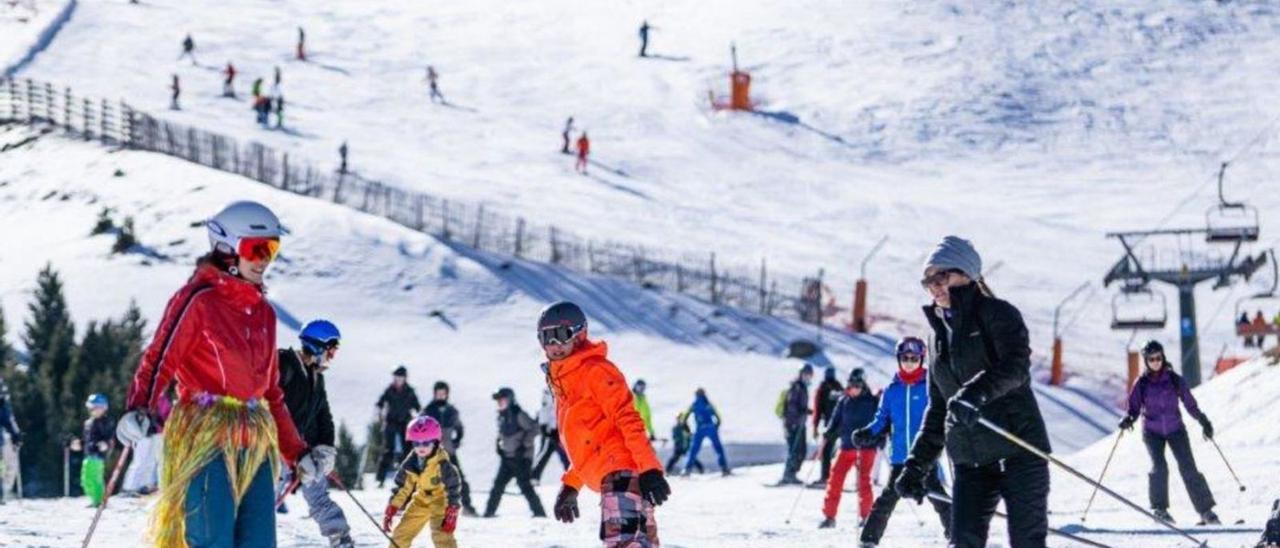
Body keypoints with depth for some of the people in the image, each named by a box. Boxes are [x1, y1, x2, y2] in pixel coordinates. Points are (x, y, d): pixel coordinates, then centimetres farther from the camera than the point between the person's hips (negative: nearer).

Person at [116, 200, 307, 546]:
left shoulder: (263, 313, 17)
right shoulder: (198, 300, -4)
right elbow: (158, 361, -12)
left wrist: (296, 452, 23)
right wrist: (138, 410, -30)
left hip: (256, 444, 7)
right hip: (205, 437, -7)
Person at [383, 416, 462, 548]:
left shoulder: (442, 464, -25)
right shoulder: (410, 464, -8)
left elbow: (454, 487, -21)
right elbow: (402, 487, 4)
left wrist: (451, 514, -24)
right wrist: (391, 510, 2)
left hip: (441, 501, -6)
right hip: (421, 501, 6)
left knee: (441, 536, -24)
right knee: (401, 534, 9)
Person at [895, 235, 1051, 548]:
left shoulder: (997, 314, -2)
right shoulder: (941, 332, 18)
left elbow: (1016, 366, -21)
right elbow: (938, 408, 23)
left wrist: (977, 392, -39)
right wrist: (917, 466, 17)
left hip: (1017, 449, -6)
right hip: (970, 460, 6)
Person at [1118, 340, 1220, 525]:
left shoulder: (1174, 380, -2)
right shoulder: (1142, 383, -2)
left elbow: (1189, 403, 4)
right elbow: (1134, 407, -1)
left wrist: (1204, 422, -2)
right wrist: (1128, 419, -21)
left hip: (1175, 429, 0)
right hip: (1152, 431, 0)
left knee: (1188, 467, -10)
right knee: (1159, 467, -20)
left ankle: (1206, 510, -7)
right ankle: (1160, 509, -5)